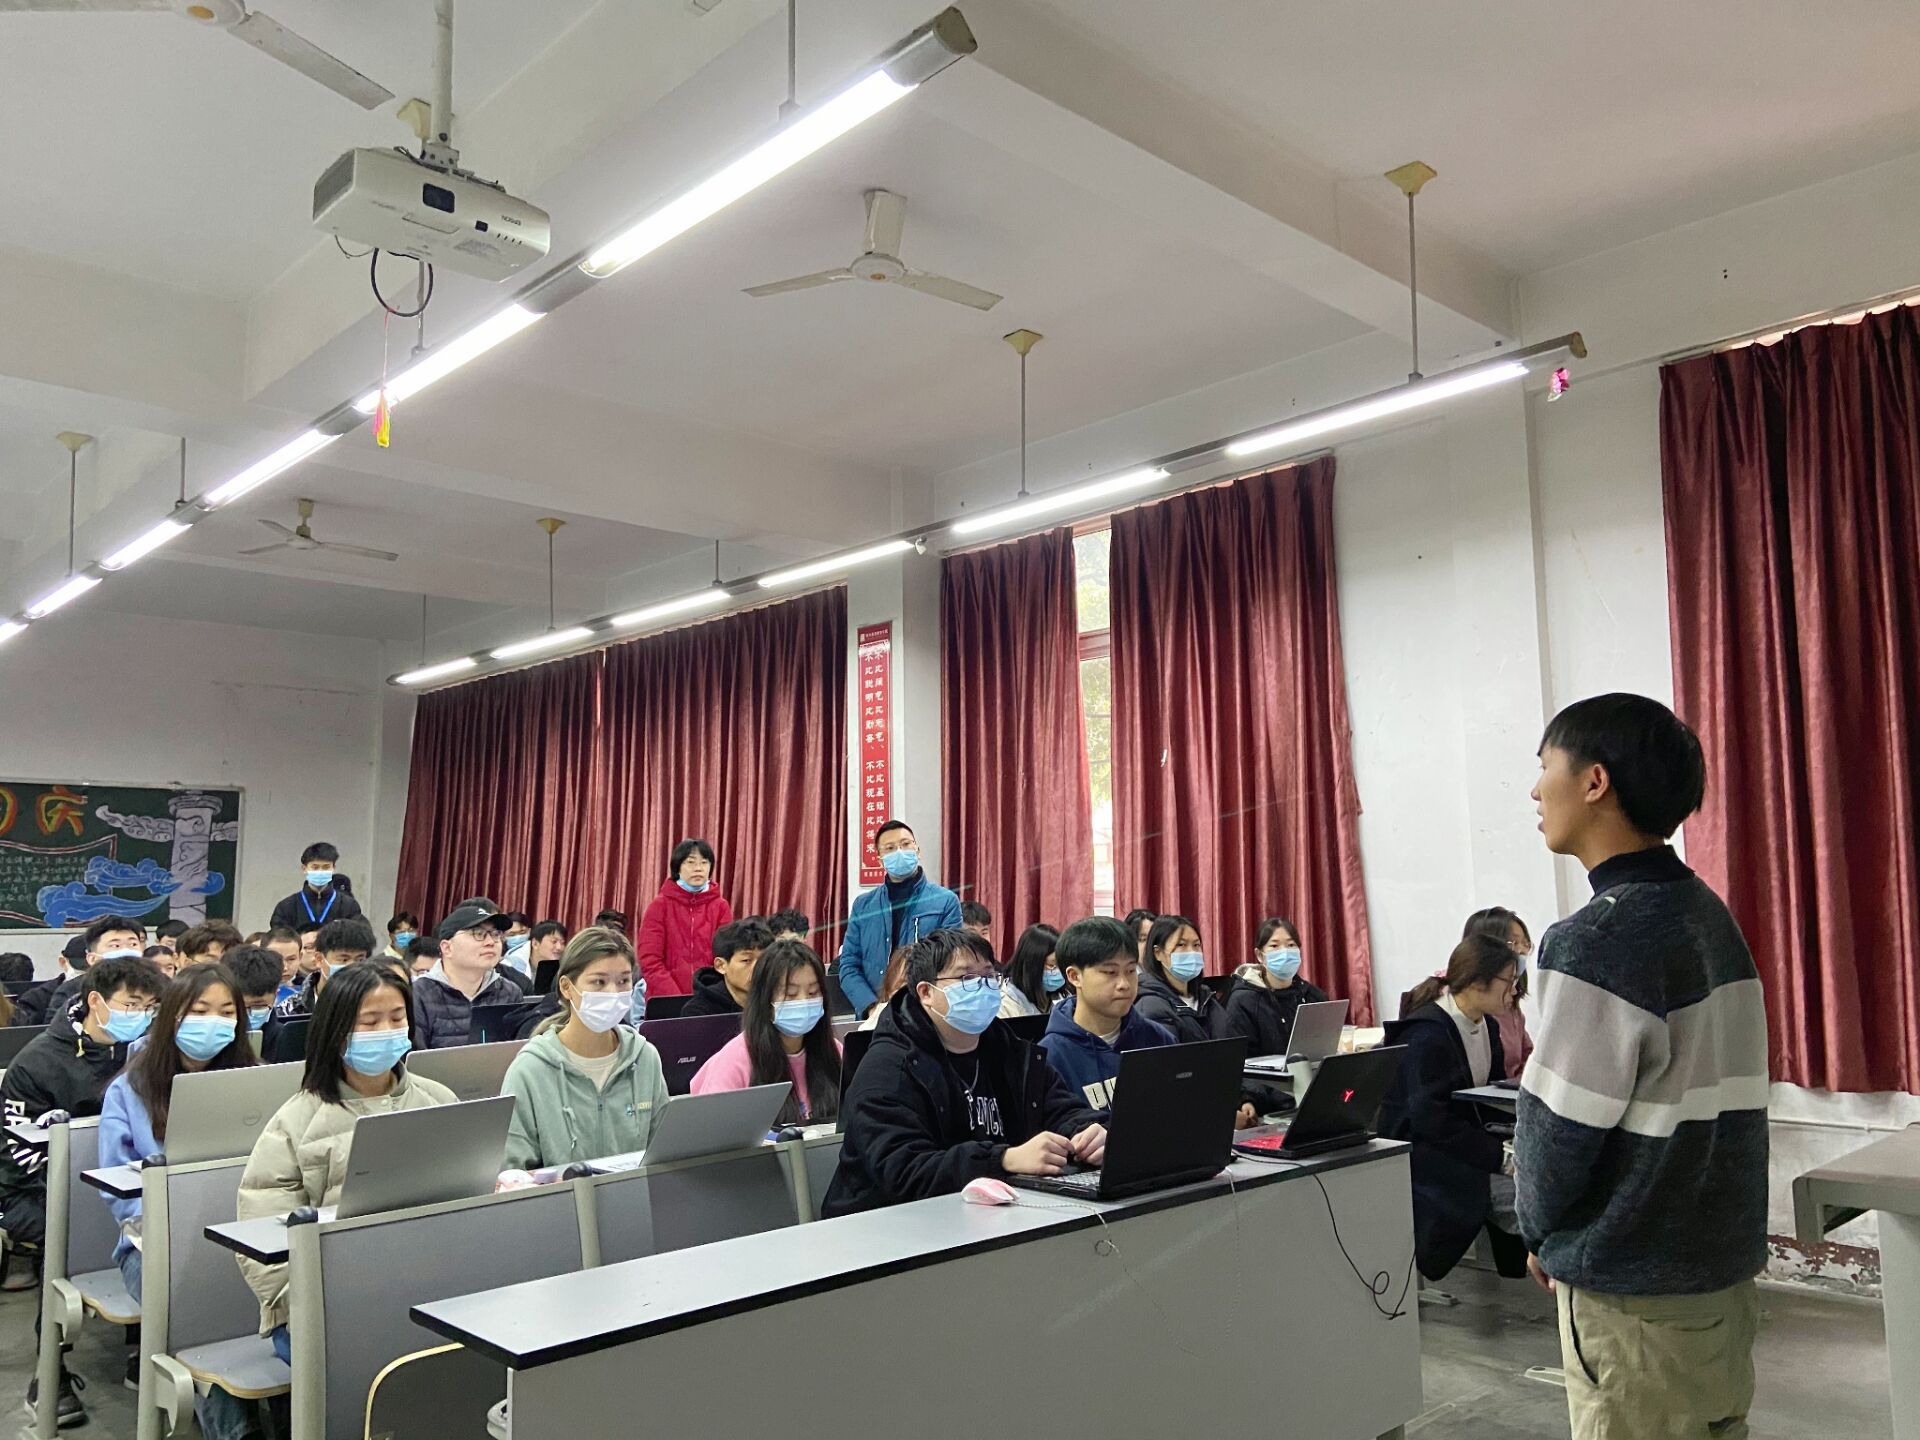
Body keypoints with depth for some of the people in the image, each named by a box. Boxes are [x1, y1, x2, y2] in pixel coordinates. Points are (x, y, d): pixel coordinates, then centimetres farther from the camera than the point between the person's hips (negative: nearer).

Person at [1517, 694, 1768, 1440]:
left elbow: (1559, 1127, -18)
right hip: (1723, 1265, 8)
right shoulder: (1708, 915, 5)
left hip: (1634, 1290, -8)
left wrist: (1541, 1233, 0)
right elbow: (1696, 1096, 11)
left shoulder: (1594, 941, -22)